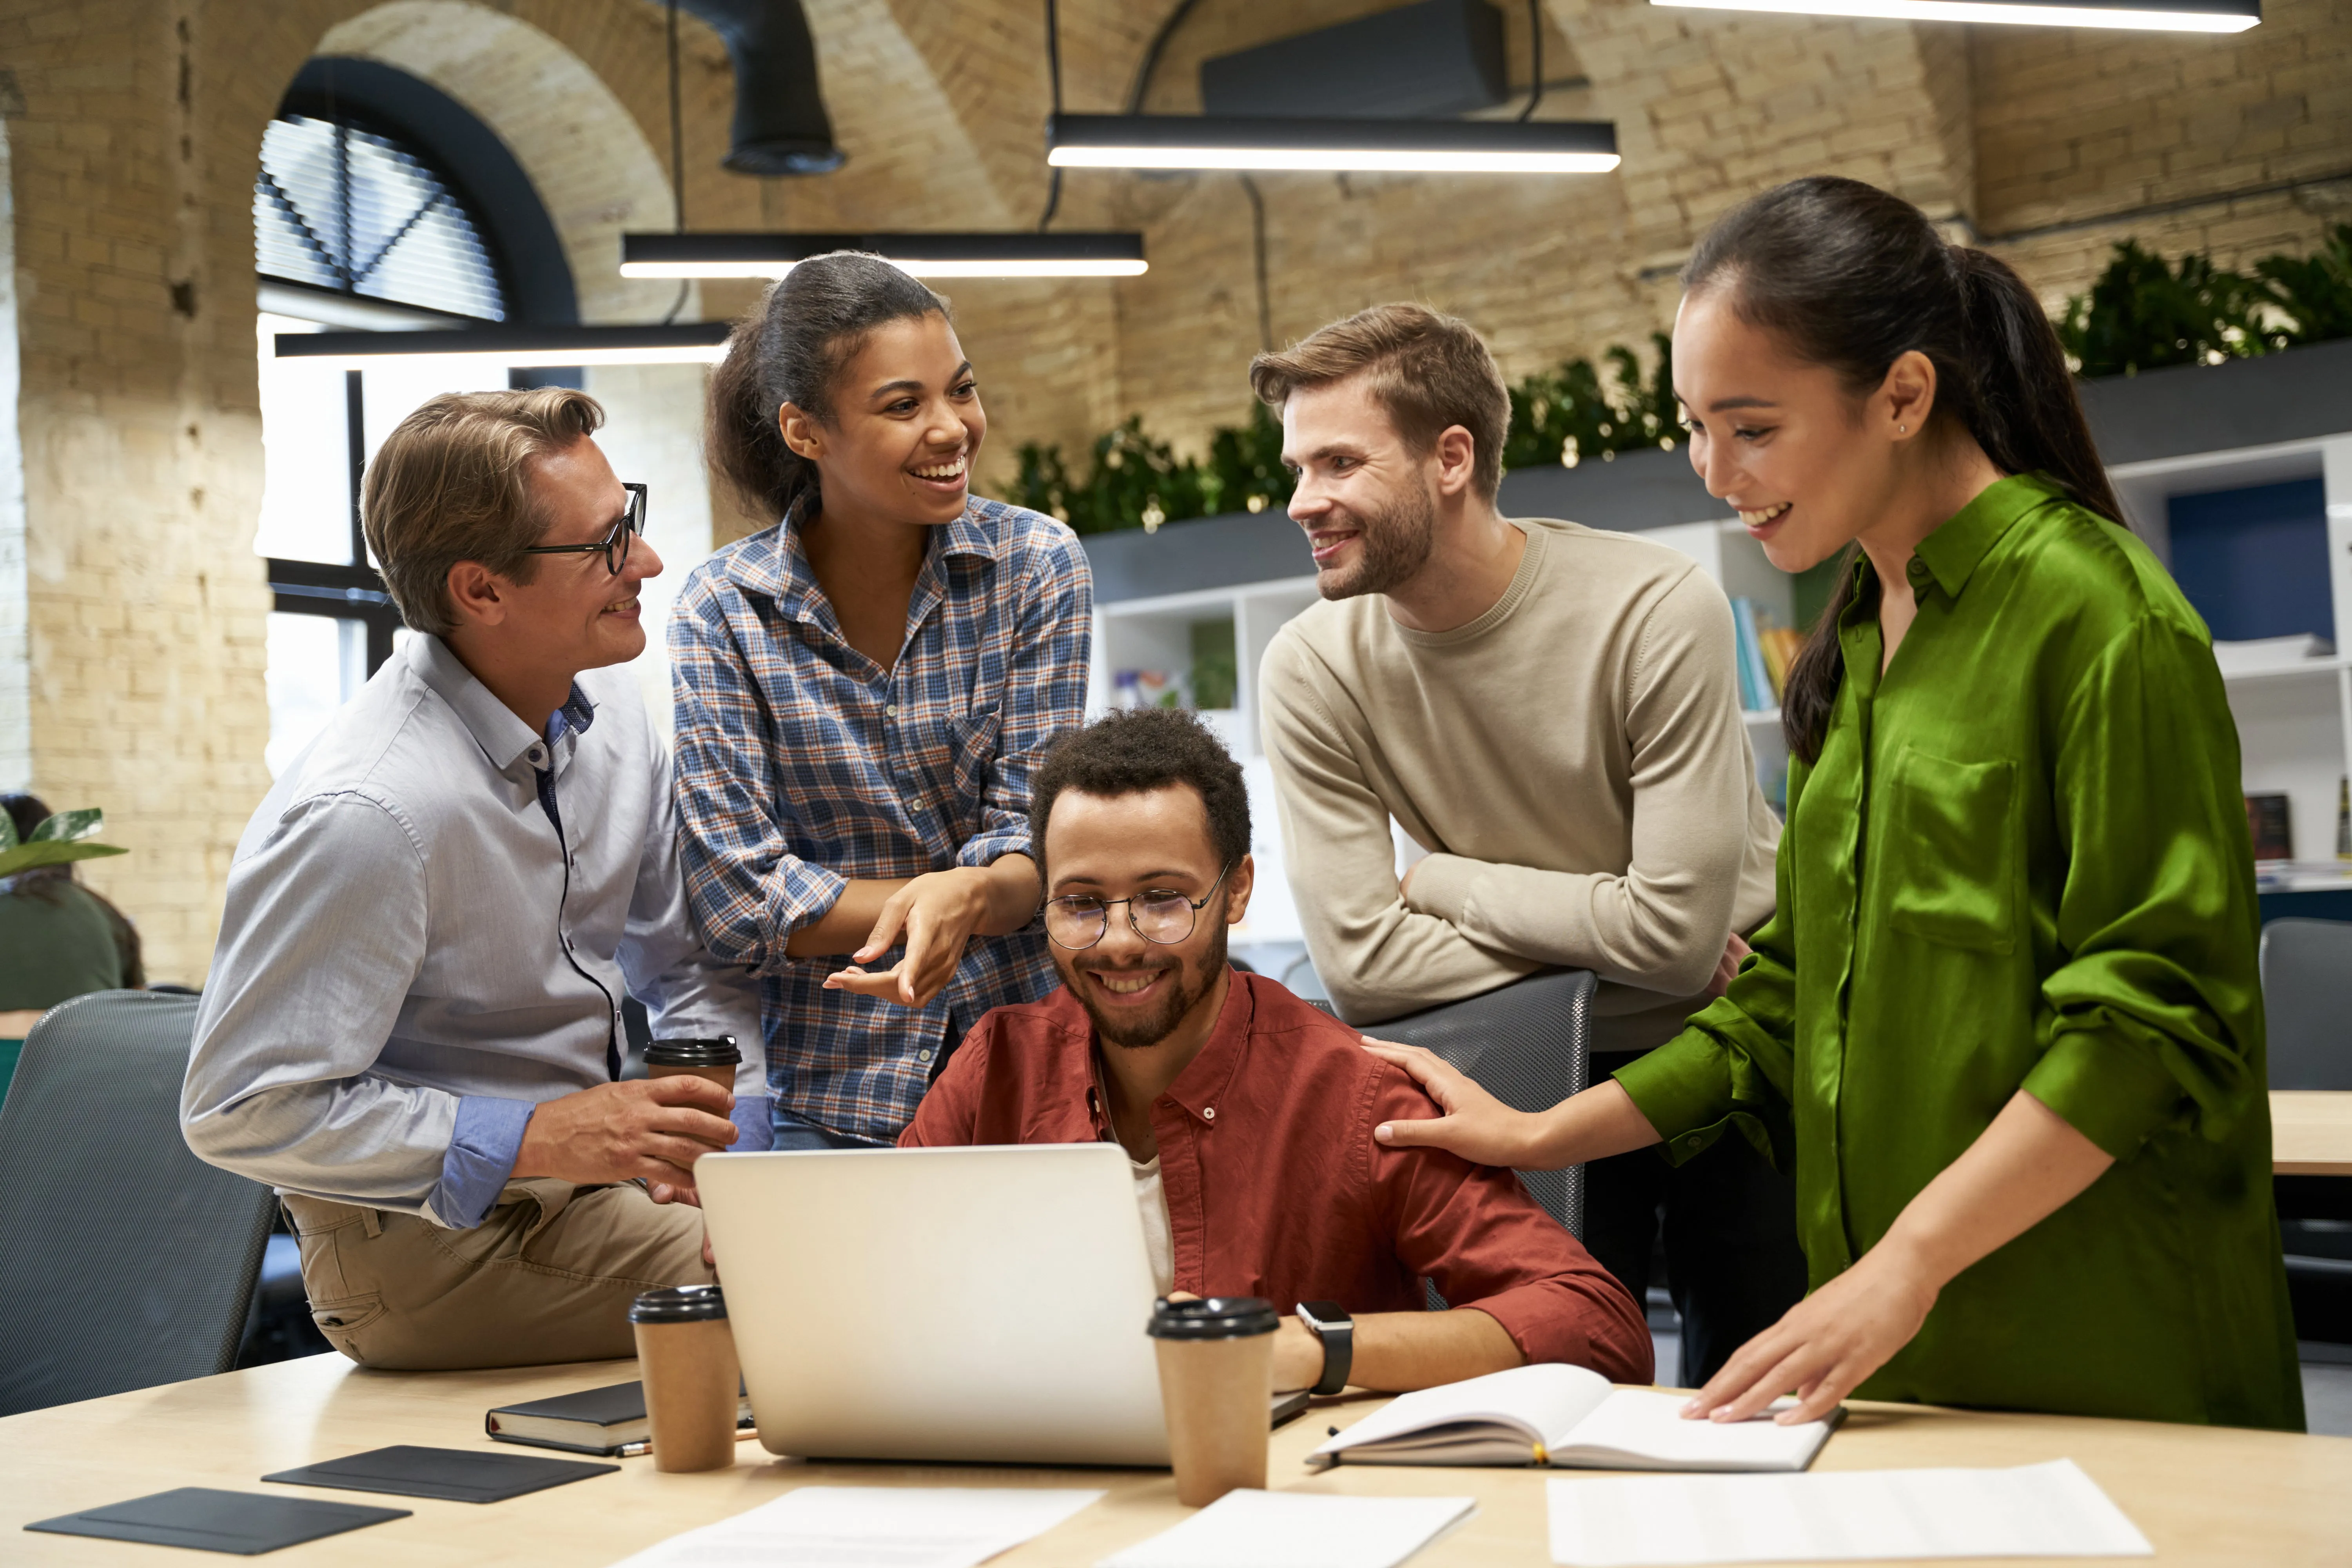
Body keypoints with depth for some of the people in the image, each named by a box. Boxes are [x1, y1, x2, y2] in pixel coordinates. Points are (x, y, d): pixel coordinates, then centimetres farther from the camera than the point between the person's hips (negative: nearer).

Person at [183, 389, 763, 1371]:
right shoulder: (364, 815, -25)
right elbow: (240, 1109, -20)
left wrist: (722, 1136, -6)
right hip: (424, 1232, -8)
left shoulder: (607, 712, 1)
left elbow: (690, 966, 11)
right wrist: (534, 1140, -24)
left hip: (592, 1173, 8)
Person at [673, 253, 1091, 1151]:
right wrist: (982, 892, -12)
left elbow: (1035, 843, -5)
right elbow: (737, 903, -9)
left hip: (1029, 1055, 1)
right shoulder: (722, 611, -5)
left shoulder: (1037, 565, -1)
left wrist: (959, 897, -28)